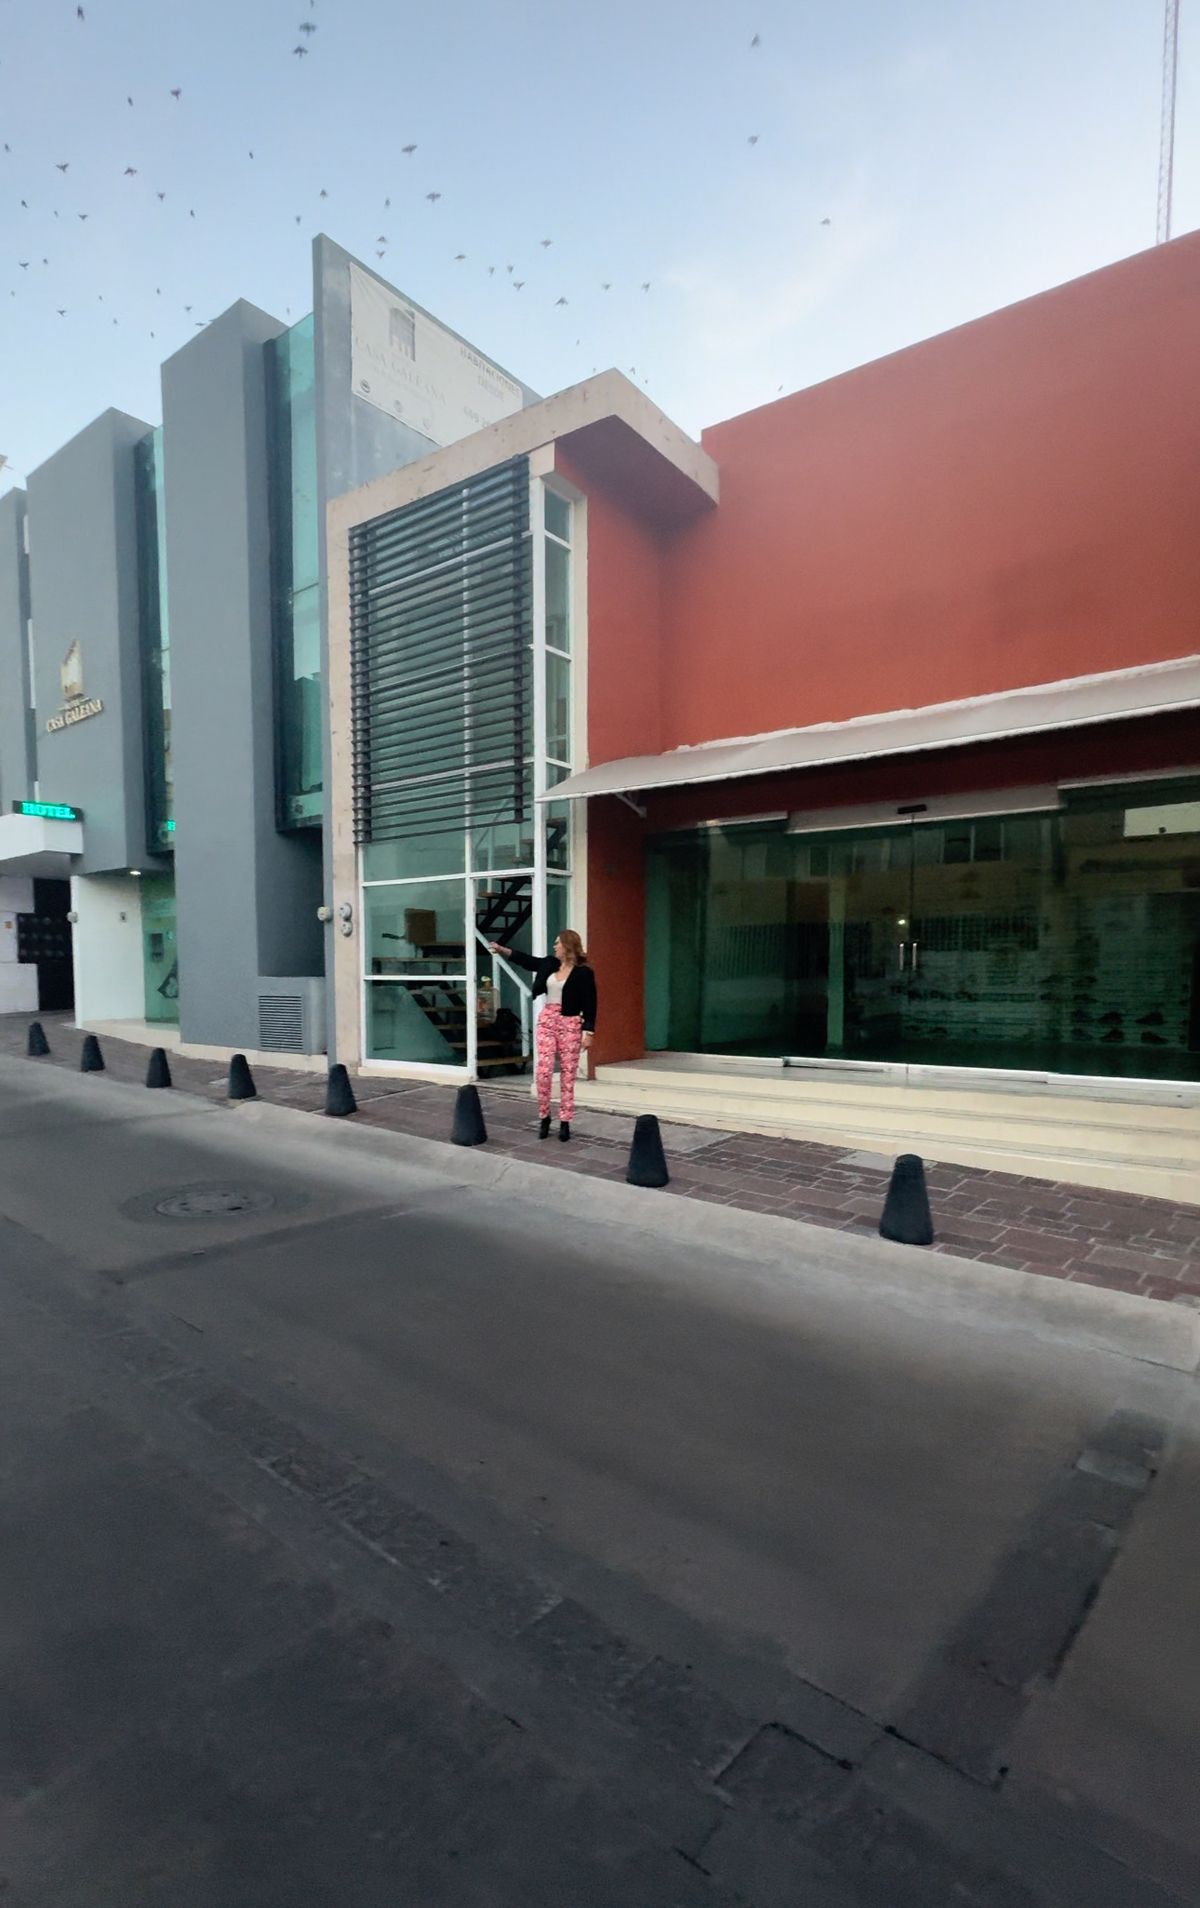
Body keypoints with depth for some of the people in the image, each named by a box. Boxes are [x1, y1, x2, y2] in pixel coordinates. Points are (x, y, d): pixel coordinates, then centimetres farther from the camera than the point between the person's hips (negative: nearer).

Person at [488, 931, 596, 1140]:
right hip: (547, 1021, 5)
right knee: (543, 1070, -1)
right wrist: (501, 949, 19)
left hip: (570, 1025, -4)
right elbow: (526, 960, 19)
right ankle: (544, 1117, 15)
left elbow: (590, 1005, -9)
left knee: (567, 1074, 2)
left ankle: (565, 1122, 10)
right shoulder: (549, 964, 7)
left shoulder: (583, 973, -10)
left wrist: (589, 1032, -13)